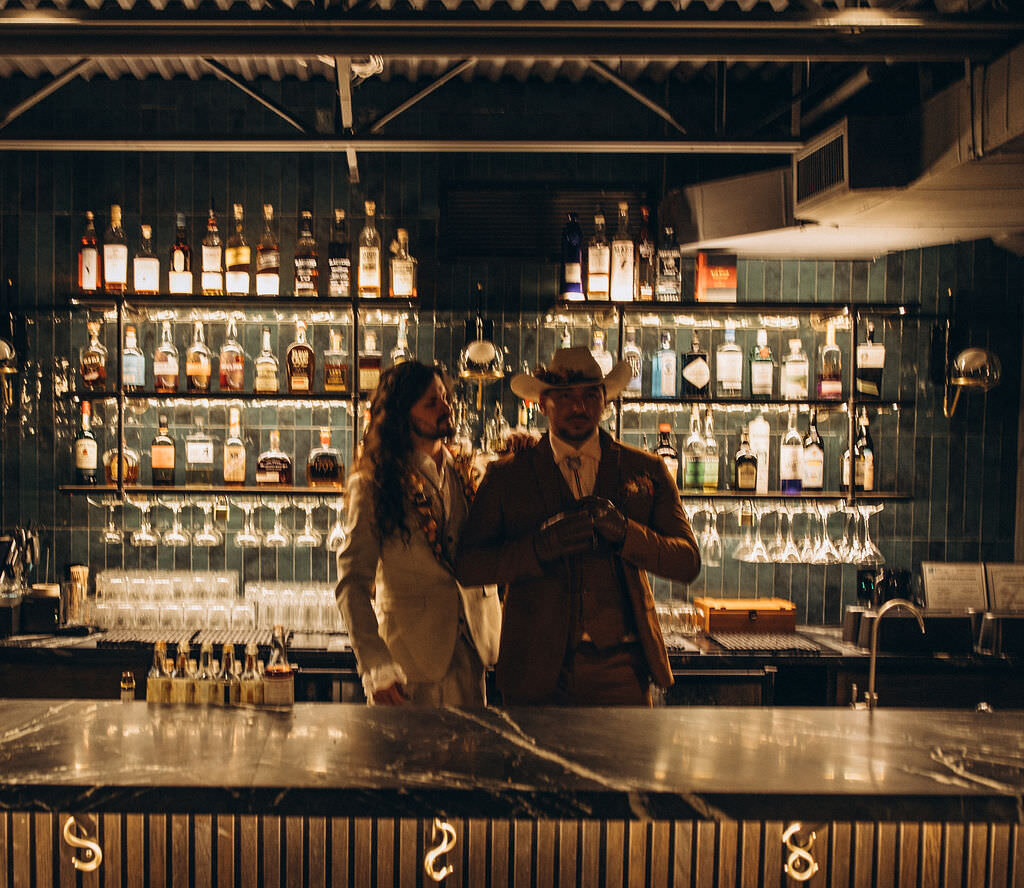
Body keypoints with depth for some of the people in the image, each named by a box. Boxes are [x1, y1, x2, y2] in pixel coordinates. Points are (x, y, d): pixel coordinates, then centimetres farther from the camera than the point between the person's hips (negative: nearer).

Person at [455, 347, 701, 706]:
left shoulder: (647, 470, 7)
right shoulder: (506, 476, 4)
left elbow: (688, 562, 2)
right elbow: (466, 567, -2)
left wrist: (624, 531, -16)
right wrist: (540, 546, -19)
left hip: (621, 672, 1)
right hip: (537, 672, -1)